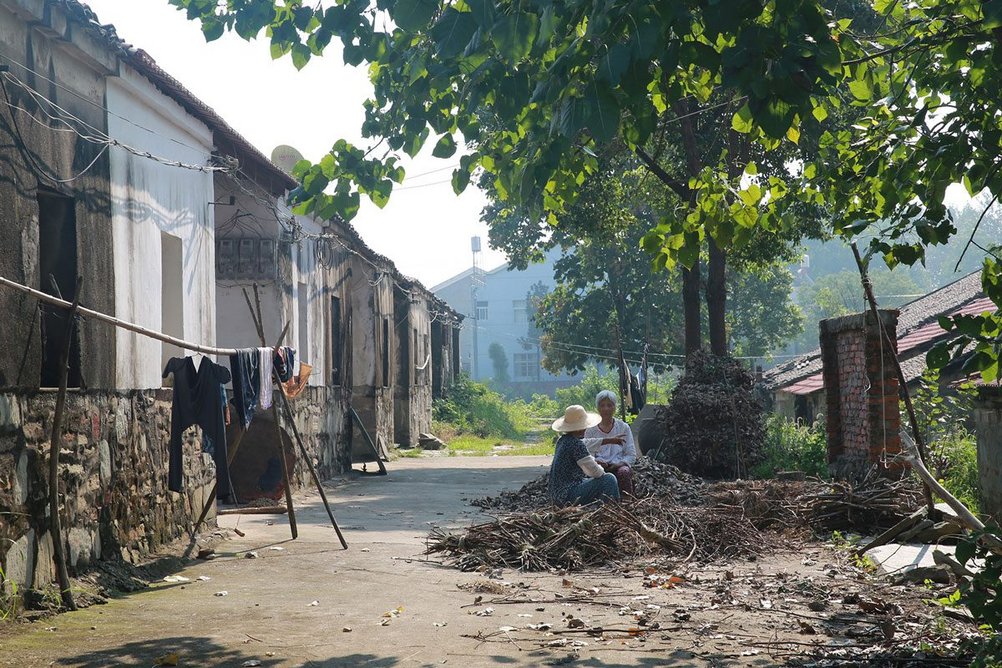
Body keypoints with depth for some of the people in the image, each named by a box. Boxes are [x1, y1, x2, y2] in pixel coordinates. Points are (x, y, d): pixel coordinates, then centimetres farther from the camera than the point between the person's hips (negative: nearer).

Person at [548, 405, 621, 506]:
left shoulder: (561, 440, 9)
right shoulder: (576, 444, -18)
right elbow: (596, 472, -16)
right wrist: (601, 468, 5)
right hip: (568, 496, -10)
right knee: (609, 479, -9)